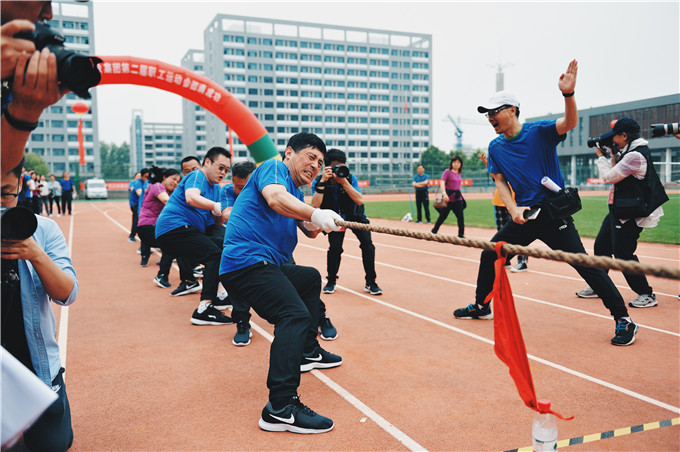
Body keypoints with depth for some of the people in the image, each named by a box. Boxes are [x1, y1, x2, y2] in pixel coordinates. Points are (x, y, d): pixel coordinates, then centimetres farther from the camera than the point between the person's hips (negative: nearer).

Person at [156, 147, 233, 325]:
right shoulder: (197, 176, -6)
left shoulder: (215, 188, 20)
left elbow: (218, 222, 14)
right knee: (215, 255, -24)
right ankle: (204, 309, -33)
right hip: (174, 227, -10)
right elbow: (191, 197, -29)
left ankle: (213, 297, 17)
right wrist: (217, 207, -37)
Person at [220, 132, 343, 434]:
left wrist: (315, 224, -3)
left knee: (311, 277, 30)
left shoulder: (296, 192, 25)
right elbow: (275, 198, -24)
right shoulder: (274, 167, -2)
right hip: (248, 260, -11)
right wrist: (315, 214, -30)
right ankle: (281, 408, -34)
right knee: (295, 315, -27)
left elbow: (310, 231, 19)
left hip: (269, 265, 11)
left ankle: (307, 351, 37)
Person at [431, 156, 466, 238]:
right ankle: (434, 231, 19)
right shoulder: (447, 171, -6)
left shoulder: (459, 173, 14)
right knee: (443, 216, 3)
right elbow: (442, 182, -17)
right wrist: (444, 194, -30)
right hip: (448, 198, -5)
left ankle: (461, 234, 5)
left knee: (460, 217, -2)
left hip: (458, 199, 5)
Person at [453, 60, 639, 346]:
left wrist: (568, 94, -46)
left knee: (584, 263, -10)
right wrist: (512, 209, -9)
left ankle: (623, 320, 2)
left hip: (554, 214, -6)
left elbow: (569, 123, -27)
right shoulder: (495, 147, 6)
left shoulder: (539, 132, -9)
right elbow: (500, 182, 8)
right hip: (523, 216, 6)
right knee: (489, 254, 9)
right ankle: (481, 307, 29)